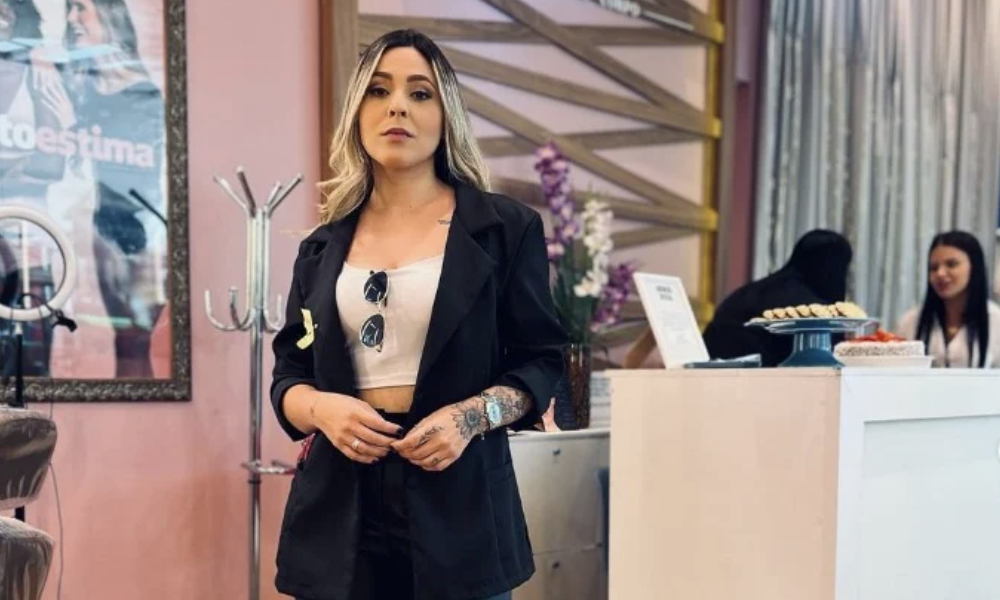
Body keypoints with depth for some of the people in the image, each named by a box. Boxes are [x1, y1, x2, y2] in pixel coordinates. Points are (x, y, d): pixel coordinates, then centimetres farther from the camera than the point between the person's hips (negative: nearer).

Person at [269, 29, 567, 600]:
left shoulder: (505, 228, 1)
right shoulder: (323, 248, 10)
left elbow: (541, 359, 2)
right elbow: (289, 374, 13)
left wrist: (472, 415, -15)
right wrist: (321, 407, -9)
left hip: (458, 498, -2)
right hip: (341, 503, 3)